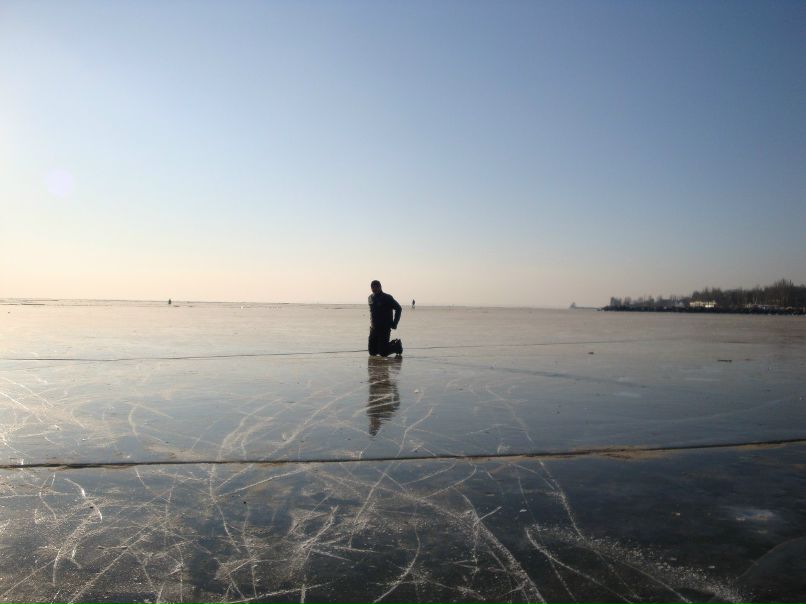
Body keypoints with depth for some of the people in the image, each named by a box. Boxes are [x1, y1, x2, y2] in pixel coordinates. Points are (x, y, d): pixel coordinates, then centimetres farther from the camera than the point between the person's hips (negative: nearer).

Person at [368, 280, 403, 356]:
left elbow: (398, 309, -5)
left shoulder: (387, 298, -9)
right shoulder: (370, 298, 10)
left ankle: (397, 345, 20)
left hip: (384, 329, -6)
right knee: (372, 352, 6)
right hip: (373, 328, 6)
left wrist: (394, 323, -8)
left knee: (383, 353, -10)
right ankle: (393, 343, 26)